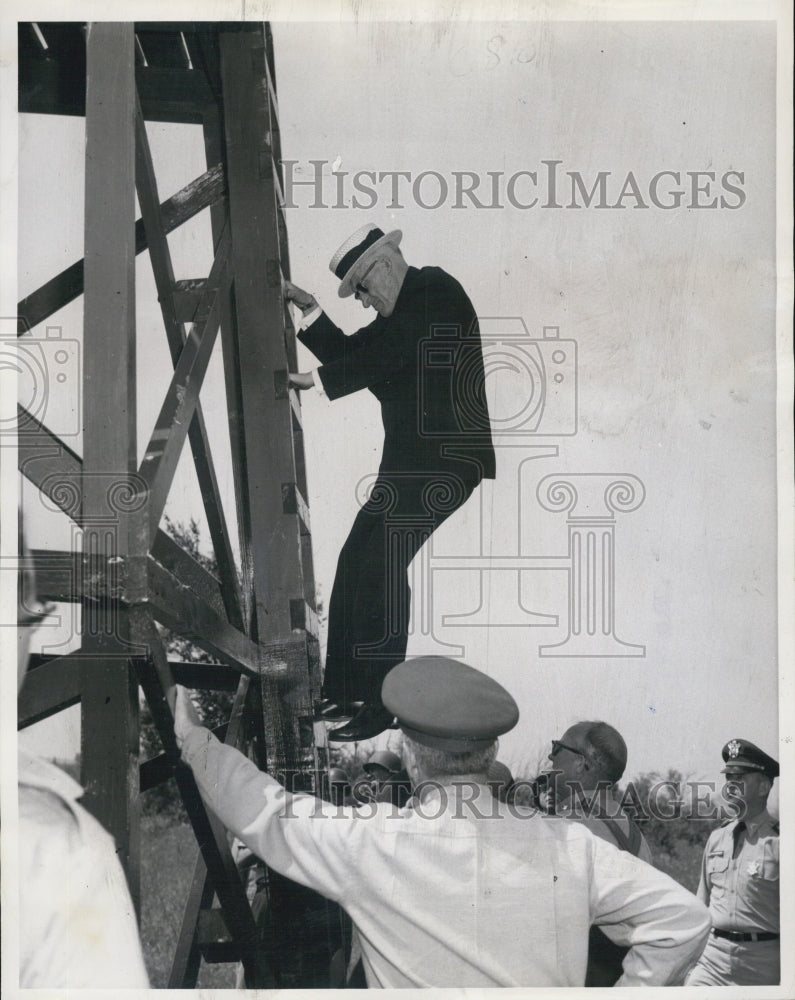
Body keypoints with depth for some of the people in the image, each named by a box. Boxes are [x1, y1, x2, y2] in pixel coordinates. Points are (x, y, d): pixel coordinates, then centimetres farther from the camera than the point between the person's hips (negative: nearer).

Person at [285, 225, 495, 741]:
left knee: (382, 564, -16)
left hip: (445, 461, -10)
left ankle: (379, 705, -13)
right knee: (358, 563, 6)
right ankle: (346, 694, 12)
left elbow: (385, 355, -18)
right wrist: (309, 307, 13)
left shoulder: (437, 291, -7)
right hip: (412, 462, 10)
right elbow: (352, 354, 22)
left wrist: (316, 379, -13)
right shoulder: (402, 311, 22)